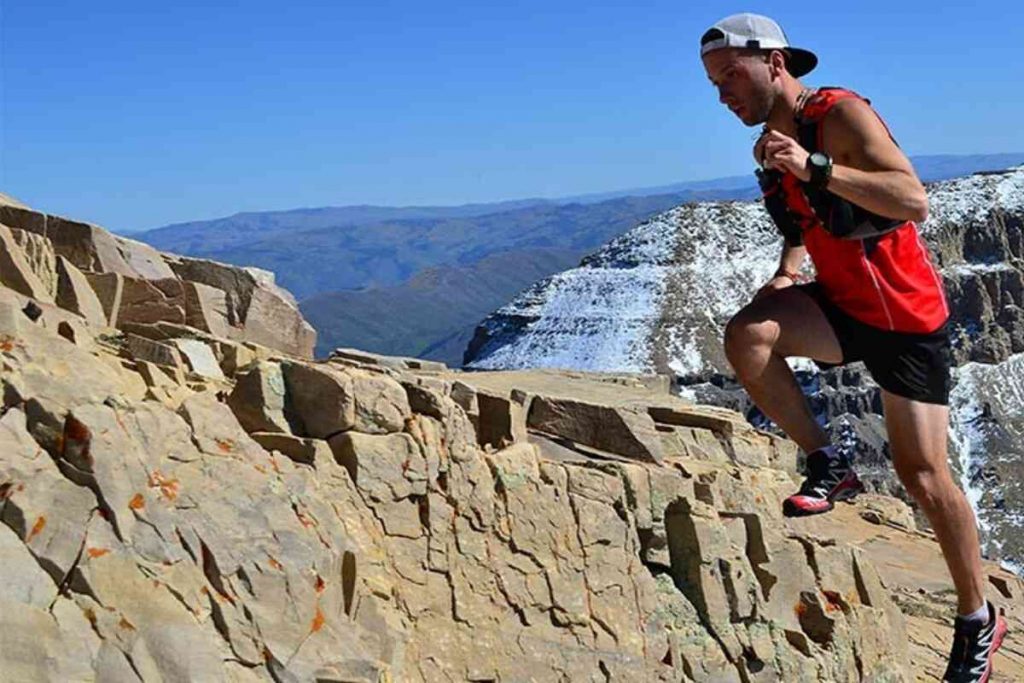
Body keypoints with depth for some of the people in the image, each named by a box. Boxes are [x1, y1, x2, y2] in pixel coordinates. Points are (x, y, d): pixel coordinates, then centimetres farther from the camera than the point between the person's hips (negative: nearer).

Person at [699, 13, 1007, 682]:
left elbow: (914, 202, -31)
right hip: (841, 307, 6)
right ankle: (829, 465, -5)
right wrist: (787, 271, 1)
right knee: (747, 333, -24)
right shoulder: (771, 148, 5)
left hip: (908, 317, -6)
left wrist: (812, 167, -36)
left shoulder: (842, 113, -18)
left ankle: (978, 621, 18)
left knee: (923, 472, -3)